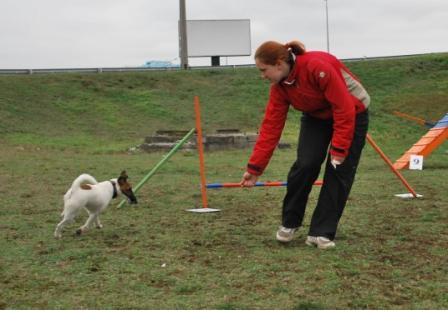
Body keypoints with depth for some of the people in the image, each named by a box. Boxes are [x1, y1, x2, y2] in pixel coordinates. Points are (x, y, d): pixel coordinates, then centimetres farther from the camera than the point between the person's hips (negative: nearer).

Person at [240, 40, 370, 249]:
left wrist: (339, 150, -28)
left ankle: (321, 232, 0)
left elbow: (345, 109, -31)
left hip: (352, 114, -4)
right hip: (316, 117, 4)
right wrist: (255, 168, -11)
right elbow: (271, 127, -10)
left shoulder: (318, 66, -35)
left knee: (339, 171, -10)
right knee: (305, 164, -14)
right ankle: (289, 223, 5)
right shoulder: (279, 87, -13)